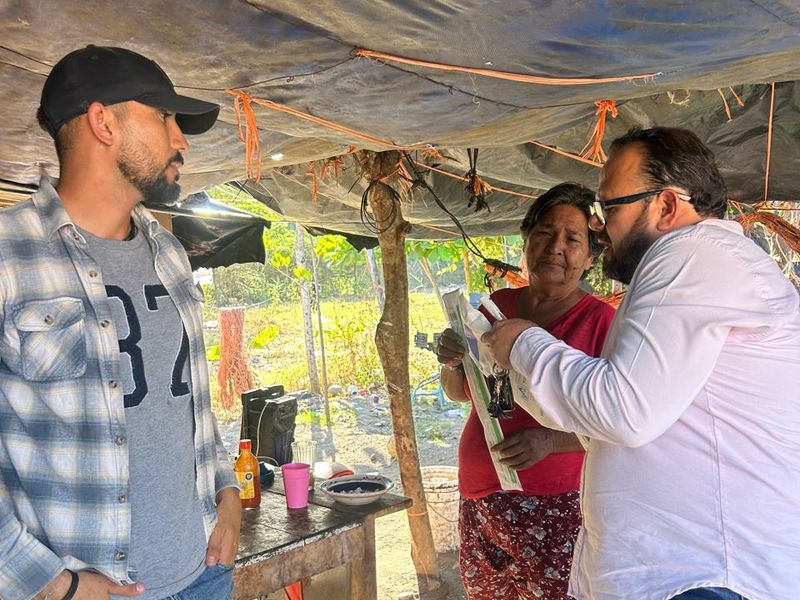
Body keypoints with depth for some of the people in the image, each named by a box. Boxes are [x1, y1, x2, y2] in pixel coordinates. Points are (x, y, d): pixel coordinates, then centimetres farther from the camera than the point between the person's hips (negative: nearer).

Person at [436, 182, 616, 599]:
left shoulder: (600, 321, -8)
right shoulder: (498, 304, 7)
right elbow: (459, 393, 16)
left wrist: (550, 440, -24)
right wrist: (453, 362, -5)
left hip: (556, 506, -4)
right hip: (480, 499, 5)